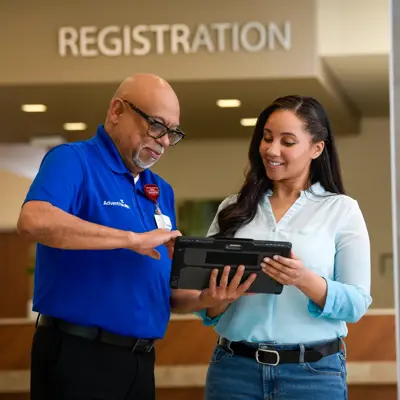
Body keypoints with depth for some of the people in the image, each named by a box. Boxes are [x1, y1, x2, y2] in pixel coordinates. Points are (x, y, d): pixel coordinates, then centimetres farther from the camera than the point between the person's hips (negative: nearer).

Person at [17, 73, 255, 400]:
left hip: (140, 360, 7)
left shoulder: (161, 192, 16)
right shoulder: (73, 161, -6)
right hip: (78, 356, -7)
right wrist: (133, 239, -25)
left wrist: (203, 298, -6)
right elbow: (34, 220, -28)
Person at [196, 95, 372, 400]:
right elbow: (206, 309, 8)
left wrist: (305, 280, -22)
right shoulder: (233, 209, 9)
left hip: (314, 372, -2)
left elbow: (357, 303, -5)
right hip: (234, 368, 2)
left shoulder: (341, 209, 2)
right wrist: (220, 298, -14)